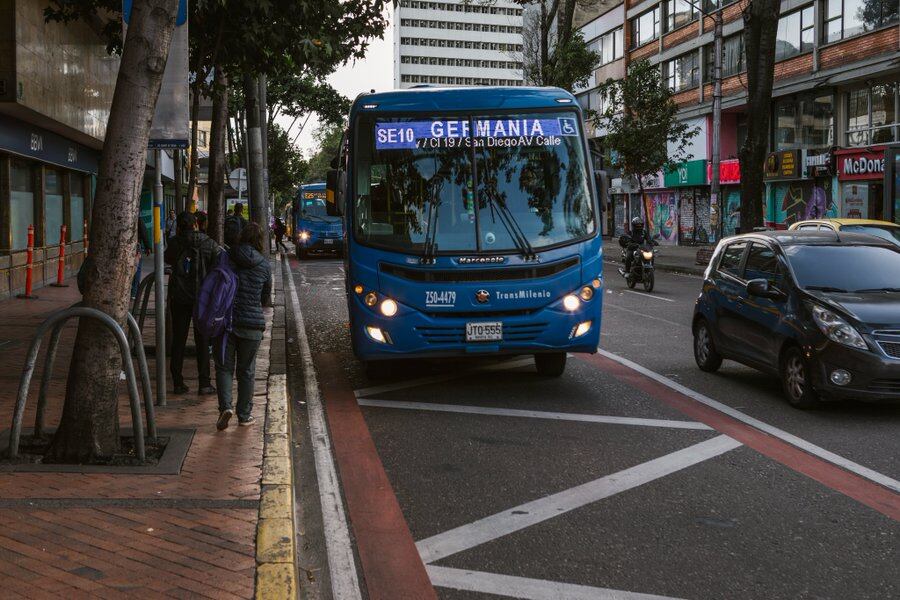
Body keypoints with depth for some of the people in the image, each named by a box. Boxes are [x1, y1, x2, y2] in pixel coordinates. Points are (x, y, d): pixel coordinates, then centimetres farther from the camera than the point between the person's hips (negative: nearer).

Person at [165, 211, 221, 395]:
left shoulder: (174, 243, -1)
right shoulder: (208, 243, -6)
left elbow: (167, 259, 17)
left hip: (178, 297, 2)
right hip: (202, 296, -1)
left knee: (178, 340, 8)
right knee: (202, 341, 5)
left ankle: (178, 383, 9)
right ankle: (204, 383, 3)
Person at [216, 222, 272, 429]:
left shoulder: (226, 258, -2)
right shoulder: (264, 265, 0)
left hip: (225, 319, 0)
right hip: (252, 323, 1)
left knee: (224, 367, 9)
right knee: (246, 370, 11)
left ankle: (225, 406, -10)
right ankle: (244, 415, 17)